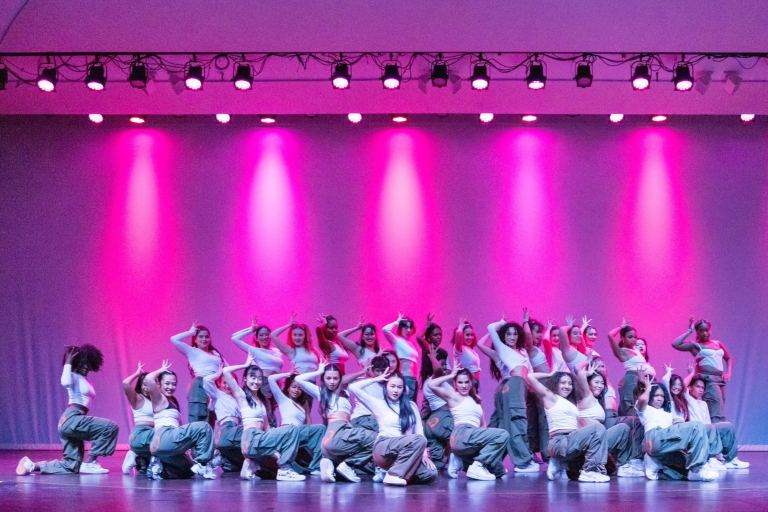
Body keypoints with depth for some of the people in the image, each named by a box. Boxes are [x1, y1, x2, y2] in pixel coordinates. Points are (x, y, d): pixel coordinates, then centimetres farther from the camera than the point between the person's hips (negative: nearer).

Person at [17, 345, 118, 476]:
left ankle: (33, 465, 3)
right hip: (71, 418, -9)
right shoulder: (74, 376, -2)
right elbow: (65, 382, -27)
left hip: (75, 421, 9)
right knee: (110, 427, -18)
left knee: (70, 467, 6)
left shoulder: (86, 381, 23)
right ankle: (90, 462, -13)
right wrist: (68, 363, -17)